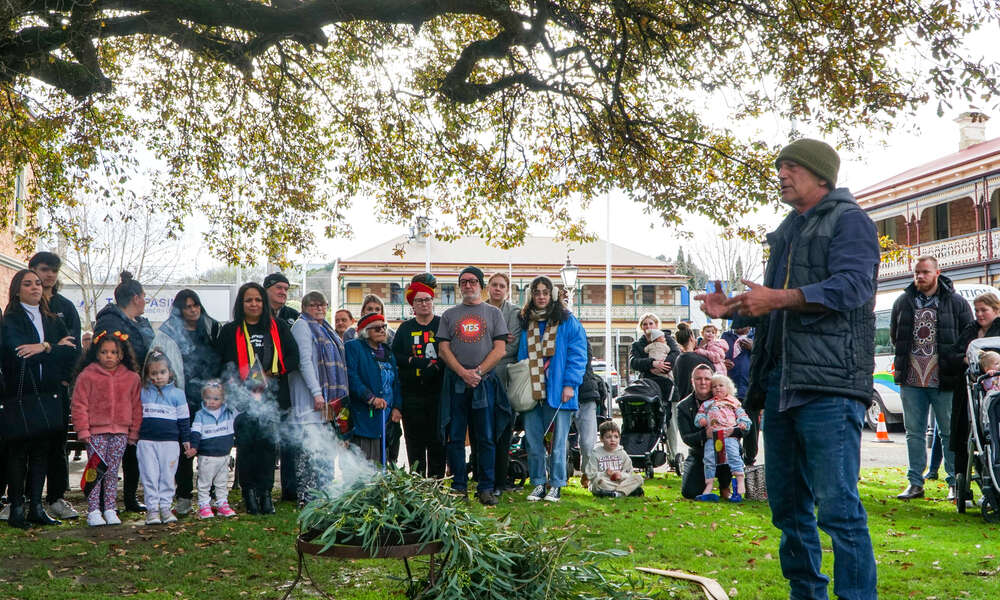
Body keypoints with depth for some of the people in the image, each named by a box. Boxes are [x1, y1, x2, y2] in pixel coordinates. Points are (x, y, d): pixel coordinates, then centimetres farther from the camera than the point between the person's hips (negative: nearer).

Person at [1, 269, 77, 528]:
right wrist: (56, 347, -8)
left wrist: (44, 347, -10)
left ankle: (36, 507, 11)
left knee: (42, 449, 5)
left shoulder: (53, 321, 16)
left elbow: (72, 352, 5)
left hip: (48, 394, 4)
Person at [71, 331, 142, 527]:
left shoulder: (131, 378, 6)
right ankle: (93, 511, 5)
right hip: (95, 432, -2)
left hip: (120, 432, 2)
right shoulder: (87, 376, -2)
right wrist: (83, 430, -7)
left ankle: (110, 510, 15)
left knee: (112, 472, 8)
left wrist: (134, 432, 8)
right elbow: (79, 405, -2)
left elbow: (137, 406, 10)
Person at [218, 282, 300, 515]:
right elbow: (224, 366, 5)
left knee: (269, 444, -1)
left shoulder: (278, 327, 12)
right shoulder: (230, 331, 8)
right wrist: (243, 388, -9)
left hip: (273, 398, 1)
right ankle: (249, 493, 5)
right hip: (244, 400, -1)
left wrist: (270, 375, -7)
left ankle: (265, 492, 7)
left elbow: (293, 357, 7)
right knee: (246, 445, -5)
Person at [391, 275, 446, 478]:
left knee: (437, 440, 0)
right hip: (412, 394, 1)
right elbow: (394, 357, 5)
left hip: (438, 392, -1)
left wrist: (436, 366, -14)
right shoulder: (405, 329, 12)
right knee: (415, 442, 2)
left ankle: (436, 482, 7)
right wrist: (414, 361, -10)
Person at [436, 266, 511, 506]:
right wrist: (463, 372, -10)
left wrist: (478, 371, -10)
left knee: (486, 438, 0)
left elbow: (500, 349, 2)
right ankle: (458, 487, 10)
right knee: (455, 437, 2)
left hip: (485, 382, -1)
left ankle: (486, 488, 5)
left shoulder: (493, 313, 10)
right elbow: (443, 349, 4)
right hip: (455, 382, 1)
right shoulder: (449, 315, 13)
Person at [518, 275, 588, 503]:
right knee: (533, 440, 6)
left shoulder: (567, 321, 1)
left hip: (558, 390, -4)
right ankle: (538, 484, 16)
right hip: (531, 391, 4)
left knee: (558, 441, 1)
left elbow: (577, 354, -4)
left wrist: (570, 383, -12)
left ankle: (556, 485, 10)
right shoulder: (525, 323, 14)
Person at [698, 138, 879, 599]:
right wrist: (732, 309, 11)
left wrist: (778, 298, -21)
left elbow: (853, 285, -17)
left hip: (829, 382, -9)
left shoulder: (848, 220, -1)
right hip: (781, 382, 9)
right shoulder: (787, 232, 25)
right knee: (787, 504, 13)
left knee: (837, 506, -10)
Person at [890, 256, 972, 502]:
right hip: (911, 380, 3)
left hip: (943, 380, -3)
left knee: (950, 432, 2)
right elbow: (894, 336, 21)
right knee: (914, 432, 7)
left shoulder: (956, 302, 1)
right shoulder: (903, 302, 9)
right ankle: (915, 483, 14)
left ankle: (955, 484, 12)